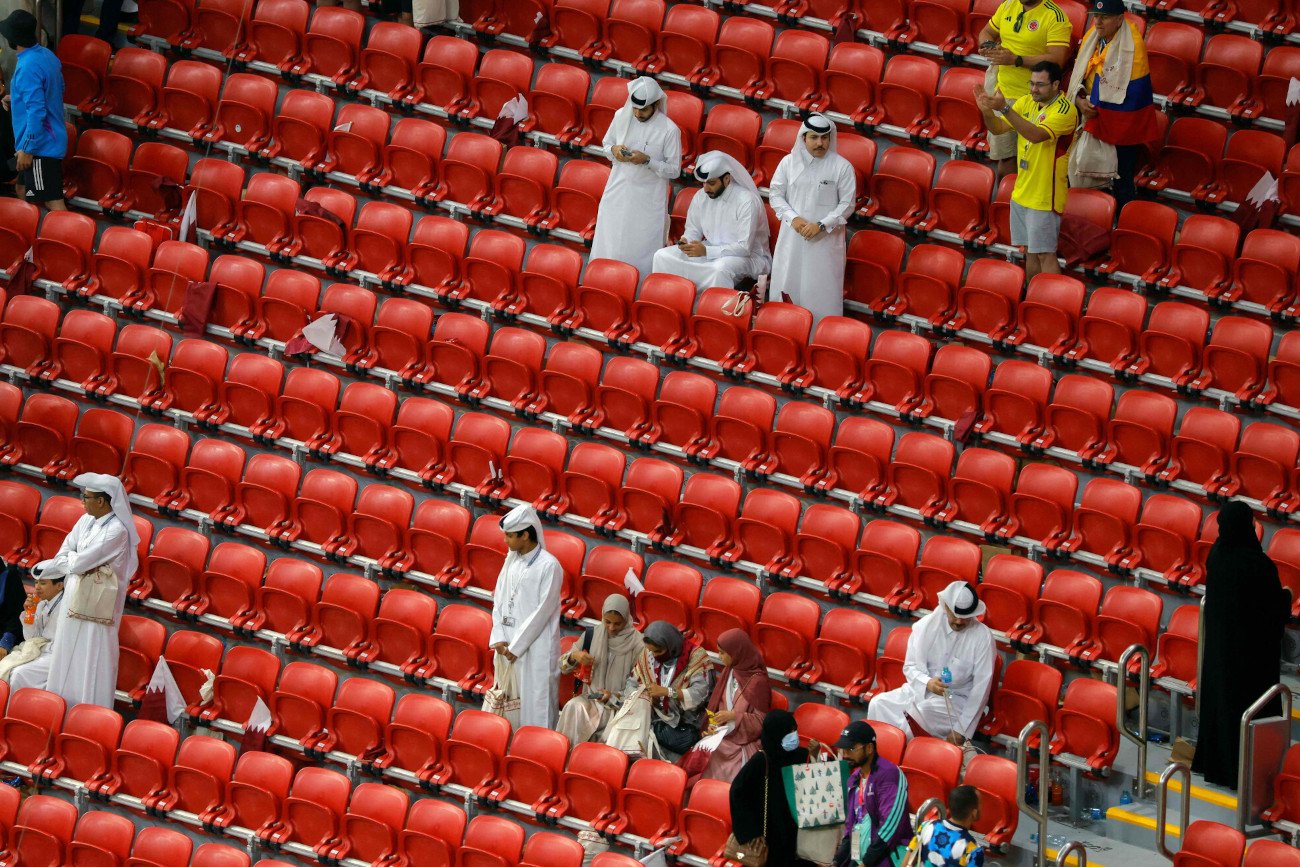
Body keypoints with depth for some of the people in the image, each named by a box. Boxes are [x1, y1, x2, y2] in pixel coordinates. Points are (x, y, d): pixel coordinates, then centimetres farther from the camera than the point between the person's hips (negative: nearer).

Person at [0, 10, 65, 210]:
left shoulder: (27, 67, -24)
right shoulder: (47, 55, 5)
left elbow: (36, 113, -26)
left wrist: (27, 149, -20)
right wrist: (16, 99, 18)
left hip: (40, 146, -10)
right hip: (50, 139, 10)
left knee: (53, 202, -9)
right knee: (23, 191, 22)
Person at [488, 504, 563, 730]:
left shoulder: (549, 566, -13)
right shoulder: (512, 560, 9)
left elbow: (543, 610, -15)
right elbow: (499, 601, 11)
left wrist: (517, 646, -14)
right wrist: (499, 638, -1)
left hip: (537, 648, -7)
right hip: (509, 644, 7)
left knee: (537, 704, -4)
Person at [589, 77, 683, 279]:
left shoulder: (670, 130, -14)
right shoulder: (621, 116, -2)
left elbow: (674, 170, -8)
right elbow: (606, 143, 14)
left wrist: (647, 161, -23)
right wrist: (614, 150, -10)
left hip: (648, 200, -4)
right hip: (618, 192, 4)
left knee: (641, 253, 0)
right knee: (608, 247, 8)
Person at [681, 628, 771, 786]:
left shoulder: (758, 681, -14)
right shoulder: (730, 672, 8)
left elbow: (760, 721, -12)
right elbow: (717, 703, 15)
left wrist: (734, 716, -20)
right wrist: (712, 724, -3)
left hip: (743, 740, -7)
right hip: (723, 731, 7)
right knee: (699, 753, -20)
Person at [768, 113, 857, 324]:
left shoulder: (842, 167, -5)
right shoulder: (789, 162, 2)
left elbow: (847, 204, -4)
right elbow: (776, 195, 6)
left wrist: (821, 225, -14)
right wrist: (793, 219, -11)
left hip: (826, 240, -3)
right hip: (792, 237, 3)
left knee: (823, 292, -2)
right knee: (787, 283, 6)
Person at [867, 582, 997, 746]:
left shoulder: (983, 637, -12)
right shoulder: (926, 625, -3)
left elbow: (981, 687, -11)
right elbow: (910, 667, 1)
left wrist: (961, 731, -17)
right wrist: (927, 683, -25)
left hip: (956, 700, -4)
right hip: (920, 689, 4)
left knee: (916, 714, -34)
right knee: (878, 704, -22)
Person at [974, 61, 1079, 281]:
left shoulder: (1065, 110, -18)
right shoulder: (1027, 102, 6)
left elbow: (1036, 135, -33)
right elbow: (998, 128, 4)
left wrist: (1005, 108, -39)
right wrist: (987, 111, -19)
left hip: (1045, 195, -8)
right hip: (1022, 192, 8)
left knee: (1044, 254, -7)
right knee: (1030, 251, 15)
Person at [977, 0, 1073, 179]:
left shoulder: (1055, 16, -13)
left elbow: (1057, 59, -22)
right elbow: (987, 32, 23)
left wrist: (1016, 60, -25)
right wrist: (987, 45, -2)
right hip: (1003, 91, 6)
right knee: (1005, 157, 11)